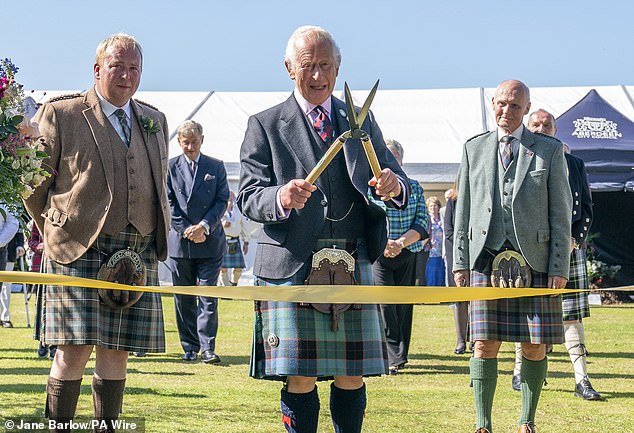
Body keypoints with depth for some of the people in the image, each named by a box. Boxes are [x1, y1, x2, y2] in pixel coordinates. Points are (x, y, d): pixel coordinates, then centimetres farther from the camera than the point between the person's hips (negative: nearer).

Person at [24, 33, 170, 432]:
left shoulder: (155, 121, 18)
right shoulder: (60, 114, 3)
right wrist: (57, 235, 4)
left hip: (139, 253, 4)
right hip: (79, 248, -4)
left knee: (116, 353, 4)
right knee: (75, 351, -8)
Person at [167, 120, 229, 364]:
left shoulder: (216, 167, 8)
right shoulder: (170, 167, 5)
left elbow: (222, 201, 3)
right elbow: (169, 203, 1)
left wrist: (205, 226, -10)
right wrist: (186, 230, -9)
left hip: (210, 242, -1)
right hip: (180, 242, 1)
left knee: (208, 297, -7)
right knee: (183, 299, 5)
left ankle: (207, 349, -8)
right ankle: (189, 347, 13)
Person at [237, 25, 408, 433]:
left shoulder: (362, 121, 16)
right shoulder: (264, 125, 7)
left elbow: (396, 180, 12)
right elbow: (249, 197, -1)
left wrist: (394, 186, -13)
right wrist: (281, 198, -24)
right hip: (292, 266, -3)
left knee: (352, 376, 4)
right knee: (300, 379, -4)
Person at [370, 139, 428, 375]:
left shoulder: (414, 187, 10)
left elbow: (422, 224, 1)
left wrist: (400, 242, -17)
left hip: (407, 256, 3)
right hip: (377, 256, -3)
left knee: (404, 306, 5)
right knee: (385, 304, -14)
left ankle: (399, 355, 17)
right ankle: (394, 358, -15)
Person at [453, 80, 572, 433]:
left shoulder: (550, 150, 7)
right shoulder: (474, 149, 13)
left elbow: (561, 214, 4)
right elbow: (464, 213, 13)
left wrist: (559, 268, -3)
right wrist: (460, 263, 6)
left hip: (535, 260, -1)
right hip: (487, 259, 1)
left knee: (535, 346, 0)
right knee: (485, 344, -5)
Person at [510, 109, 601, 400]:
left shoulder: (574, 164, 12)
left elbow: (586, 208, 12)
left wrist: (575, 240, -3)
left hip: (569, 248, 1)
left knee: (572, 315, -1)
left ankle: (581, 380, -2)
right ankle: (520, 372, 19)